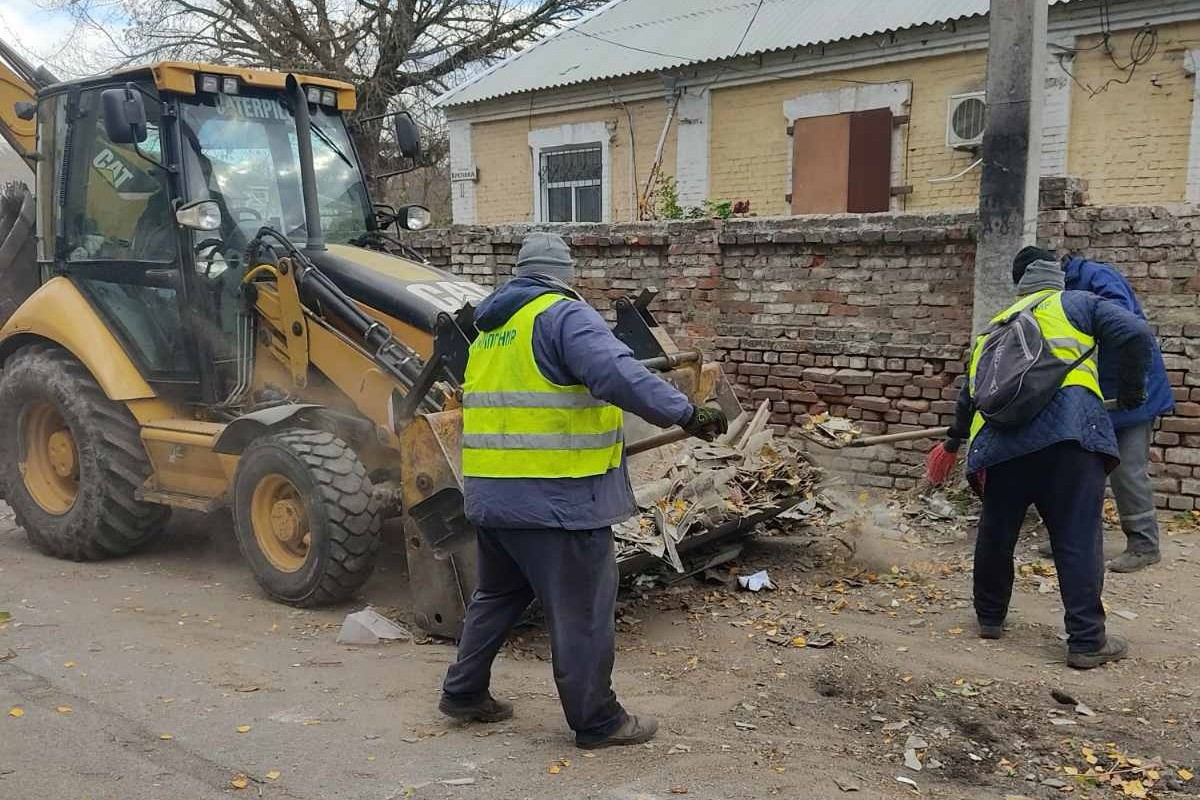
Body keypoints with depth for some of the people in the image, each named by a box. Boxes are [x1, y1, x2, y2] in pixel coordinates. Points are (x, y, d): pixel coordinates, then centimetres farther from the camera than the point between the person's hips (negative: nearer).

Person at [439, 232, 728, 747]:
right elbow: (617, 374, -24)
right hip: (556, 498, -8)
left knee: (498, 594, 24)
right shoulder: (563, 315, -9)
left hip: (490, 492, 9)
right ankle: (597, 722, 15)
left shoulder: (489, 328, 17)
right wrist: (685, 413, -24)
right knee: (582, 611, 3)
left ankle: (464, 693, 33)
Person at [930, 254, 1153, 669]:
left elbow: (969, 392, 41)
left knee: (996, 533, 18)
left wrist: (955, 437, 57)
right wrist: (1131, 389, 19)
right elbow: (1135, 334, 4)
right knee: (1078, 538, 1)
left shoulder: (993, 328, 31)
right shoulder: (1074, 304, 19)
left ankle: (990, 617, 33)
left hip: (1001, 440, 4)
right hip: (1068, 431, -3)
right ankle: (1087, 642, 4)